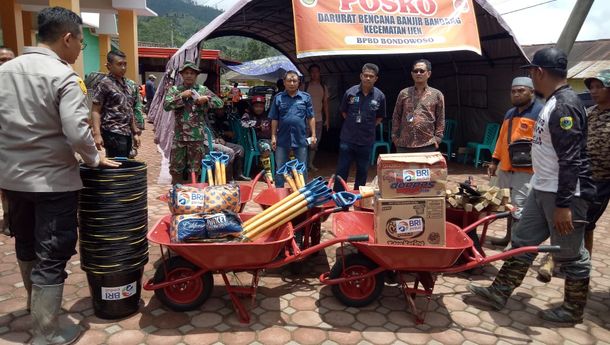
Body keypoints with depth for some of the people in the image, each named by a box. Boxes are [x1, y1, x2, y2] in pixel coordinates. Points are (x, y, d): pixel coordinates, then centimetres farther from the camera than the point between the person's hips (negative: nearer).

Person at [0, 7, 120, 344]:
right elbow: (77, 133, -25)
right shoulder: (63, 77, -16)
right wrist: (96, 159, -7)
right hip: (52, 181, -7)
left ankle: (35, 305, 45)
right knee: (51, 256, 3)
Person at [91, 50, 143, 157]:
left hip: (127, 133, 7)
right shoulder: (104, 84, -7)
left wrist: (135, 133, 18)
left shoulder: (128, 84, 14)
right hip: (113, 134, -7)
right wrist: (97, 134, -20)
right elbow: (96, 111, -10)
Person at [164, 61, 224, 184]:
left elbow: (220, 103, 2)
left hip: (197, 136, 0)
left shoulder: (203, 90, 4)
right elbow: (166, 105, -7)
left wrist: (206, 99, -14)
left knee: (195, 168, 8)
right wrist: (181, 96, -14)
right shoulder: (175, 89, 6)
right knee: (176, 167, 7)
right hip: (179, 135, 1)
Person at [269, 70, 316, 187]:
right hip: (282, 139, 0)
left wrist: (313, 135, 0)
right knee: (280, 169, 9)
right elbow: (274, 119, 5)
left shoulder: (306, 97, 3)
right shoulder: (278, 98, 3)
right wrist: (273, 136, 1)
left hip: (300, 139, 0)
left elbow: (311, 118, 4)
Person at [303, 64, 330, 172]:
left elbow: (325, 103, 13)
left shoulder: (323, 87, 10)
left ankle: (311, 163, 18)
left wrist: (327, 119, 9)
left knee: (315, 143, 9)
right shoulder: (305, 86, 0)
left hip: (319, 119, 4)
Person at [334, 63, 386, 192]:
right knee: (342, 170, 4)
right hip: (347, 138, -1)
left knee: (362, 171, 12)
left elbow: (380, 117, 10)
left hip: (366, 140, 1)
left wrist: (368, 127, 3)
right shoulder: (350, 92, -5)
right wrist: (352, 124, 5)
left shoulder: (380, 96, -4)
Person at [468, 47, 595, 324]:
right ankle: (499, 293, 22)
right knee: (523, 241, 13)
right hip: (542, 189, 10)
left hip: (564, 194, -10)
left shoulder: (565, 106, -19)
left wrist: (564, 204, -25)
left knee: (570, 254, 6)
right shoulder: (554, 103, 11)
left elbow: (571, 161, -24)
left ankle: (573, 310, 23)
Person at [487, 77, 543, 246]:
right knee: (511, 205, 17)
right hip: (507, 168, 8)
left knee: (519, 208, -8)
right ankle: (510, 237, 29)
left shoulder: (540, 112, -7)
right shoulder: (509, 113, 19)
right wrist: (495, 161, 21)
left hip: (527, 170, -8)